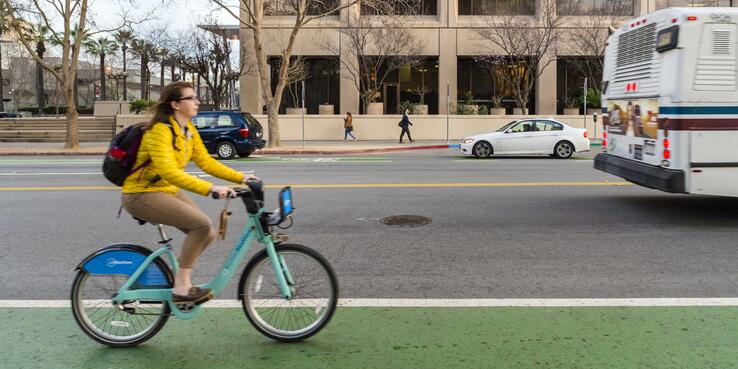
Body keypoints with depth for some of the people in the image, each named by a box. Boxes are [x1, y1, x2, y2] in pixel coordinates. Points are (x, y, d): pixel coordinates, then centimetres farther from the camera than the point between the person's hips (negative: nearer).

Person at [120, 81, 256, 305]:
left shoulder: (189, 130, 5)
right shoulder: (160, 130, -22)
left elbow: (206, 162, 7)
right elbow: (169, 172, -34)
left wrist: (240, 178, -4)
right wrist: (210, 188, -42)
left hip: (168, 191, 9)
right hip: (141, 194, -9)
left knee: (207, 234, -3)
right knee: (202, 224, -23)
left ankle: (179, 278, 15)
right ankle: (181, 288, -12)